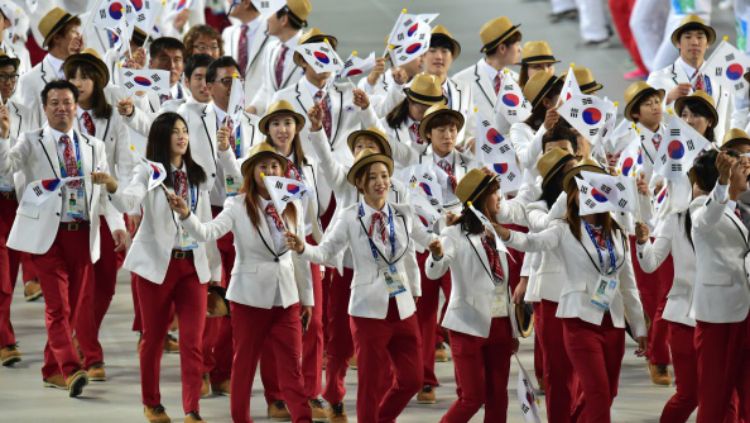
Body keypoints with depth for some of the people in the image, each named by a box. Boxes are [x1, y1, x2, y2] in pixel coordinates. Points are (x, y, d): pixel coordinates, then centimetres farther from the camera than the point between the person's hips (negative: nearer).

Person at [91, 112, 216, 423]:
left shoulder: (197, 175, 9)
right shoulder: (148, 171, -5)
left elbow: (206, 220, 14)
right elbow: (129, 202, -24)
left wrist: (211, 261, 13)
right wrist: (112, 187, -45)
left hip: (193, 264, 3)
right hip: (157, 263, -3)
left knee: (193, 341, -6)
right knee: (153, 337, 7)